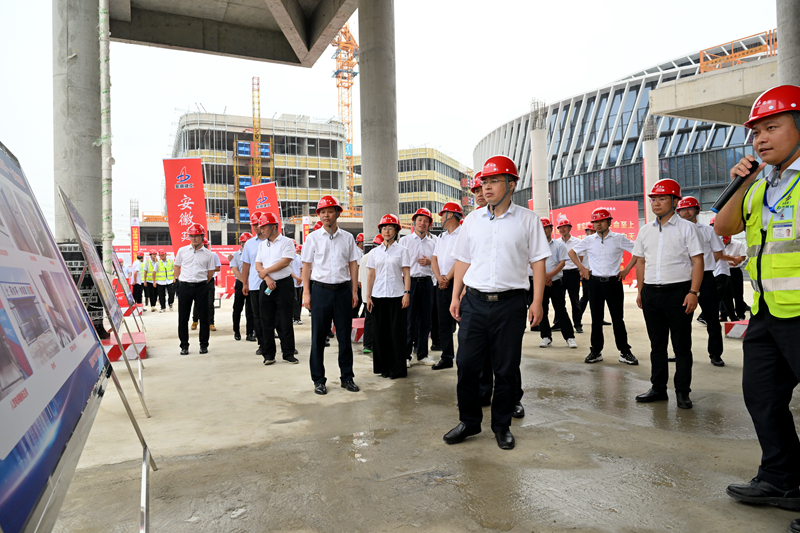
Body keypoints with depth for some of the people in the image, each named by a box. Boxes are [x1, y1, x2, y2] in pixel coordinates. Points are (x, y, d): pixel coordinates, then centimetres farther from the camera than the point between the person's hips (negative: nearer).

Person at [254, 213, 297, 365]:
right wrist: (267, 278, -9)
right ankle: (268, 354, 14)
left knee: (285, 321, -1)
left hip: (284, 284, -5)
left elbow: (285, 262, -13)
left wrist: (265, 271, -9)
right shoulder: (262, 244, 15)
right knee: (267, 321, 6)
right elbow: (258, 264, 9)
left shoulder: (286, 242, -1)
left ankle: (288, 353, 8)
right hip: (266, 285, 5)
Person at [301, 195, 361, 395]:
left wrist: (354, 291, 5)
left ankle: (347, 377, 18)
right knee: (318, 336, 3)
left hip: (343, 289, 1)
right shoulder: (313, 238, 4)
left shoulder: (347, 237, 8)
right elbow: (306, 266, 4)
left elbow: (353, 264, 10)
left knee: (344, 335, 7)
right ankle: (318, 380, 14)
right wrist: (306, 293, -3)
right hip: (321, 289, -1)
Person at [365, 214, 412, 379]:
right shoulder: (374, 252, 13)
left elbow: (406, 274, 1)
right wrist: (368, 296, 5)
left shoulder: (402, 250, 5)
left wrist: (407, 293, -9)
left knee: (397, 332, -2)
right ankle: (383, 367, 16)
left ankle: (397, 368, 7)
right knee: (380, 331, 5)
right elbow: (371, 275, 12)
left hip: (397, 295, -3)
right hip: (378, 296, 3)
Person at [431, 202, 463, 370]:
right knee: (443, 322, 9)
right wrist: (439, 278, -4)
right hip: (441, 283, 7)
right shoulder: (441, 236, 19)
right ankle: (446, 357, 16)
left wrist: (448, 278, -12)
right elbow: (434, 259, 13)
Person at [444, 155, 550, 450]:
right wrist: (455, 296, 7)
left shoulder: (527, 219, 2)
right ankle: (469, 421, 22)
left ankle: (502, 425, 24)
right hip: (474, 301, 3)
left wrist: (537, 301, -6)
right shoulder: (472, 220, 10)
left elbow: (538, 261, 1)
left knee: (506, 369, 6)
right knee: (467, 364, 4)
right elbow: (463, 260, 13)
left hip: (510, 304, -2)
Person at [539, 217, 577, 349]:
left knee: (561, 311, -3)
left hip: (556, 282, -2)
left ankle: (569, 337, 4)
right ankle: (546, 337, 15)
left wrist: (550, 275, -17)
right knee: (542, 311, 5)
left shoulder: (559, 244, 3)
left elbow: (562, 262, -4)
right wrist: (543, 276, -10)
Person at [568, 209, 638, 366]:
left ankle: (625, 352, 11)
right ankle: (596, 351, 15)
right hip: (595, 283, 2)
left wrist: (627, 269, -1)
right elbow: (572, 252, 16)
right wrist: (582, 268, 8)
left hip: (613, 282, -2)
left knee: (618, 318, 2)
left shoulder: (619, 239, 0)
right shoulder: (589, 240, 6)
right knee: (596, 319, 7)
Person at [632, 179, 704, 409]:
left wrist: (693, 292, -14)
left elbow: (697, 262, -5)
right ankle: (658, 388, 21)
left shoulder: (686, 228, -1)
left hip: (678, 292, -4)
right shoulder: (646, 230, 12)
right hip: (651, 293, 4)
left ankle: (682, 392, 13)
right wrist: (640, 291, 11)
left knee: (681, 345, 3)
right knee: (657, 344, 11)